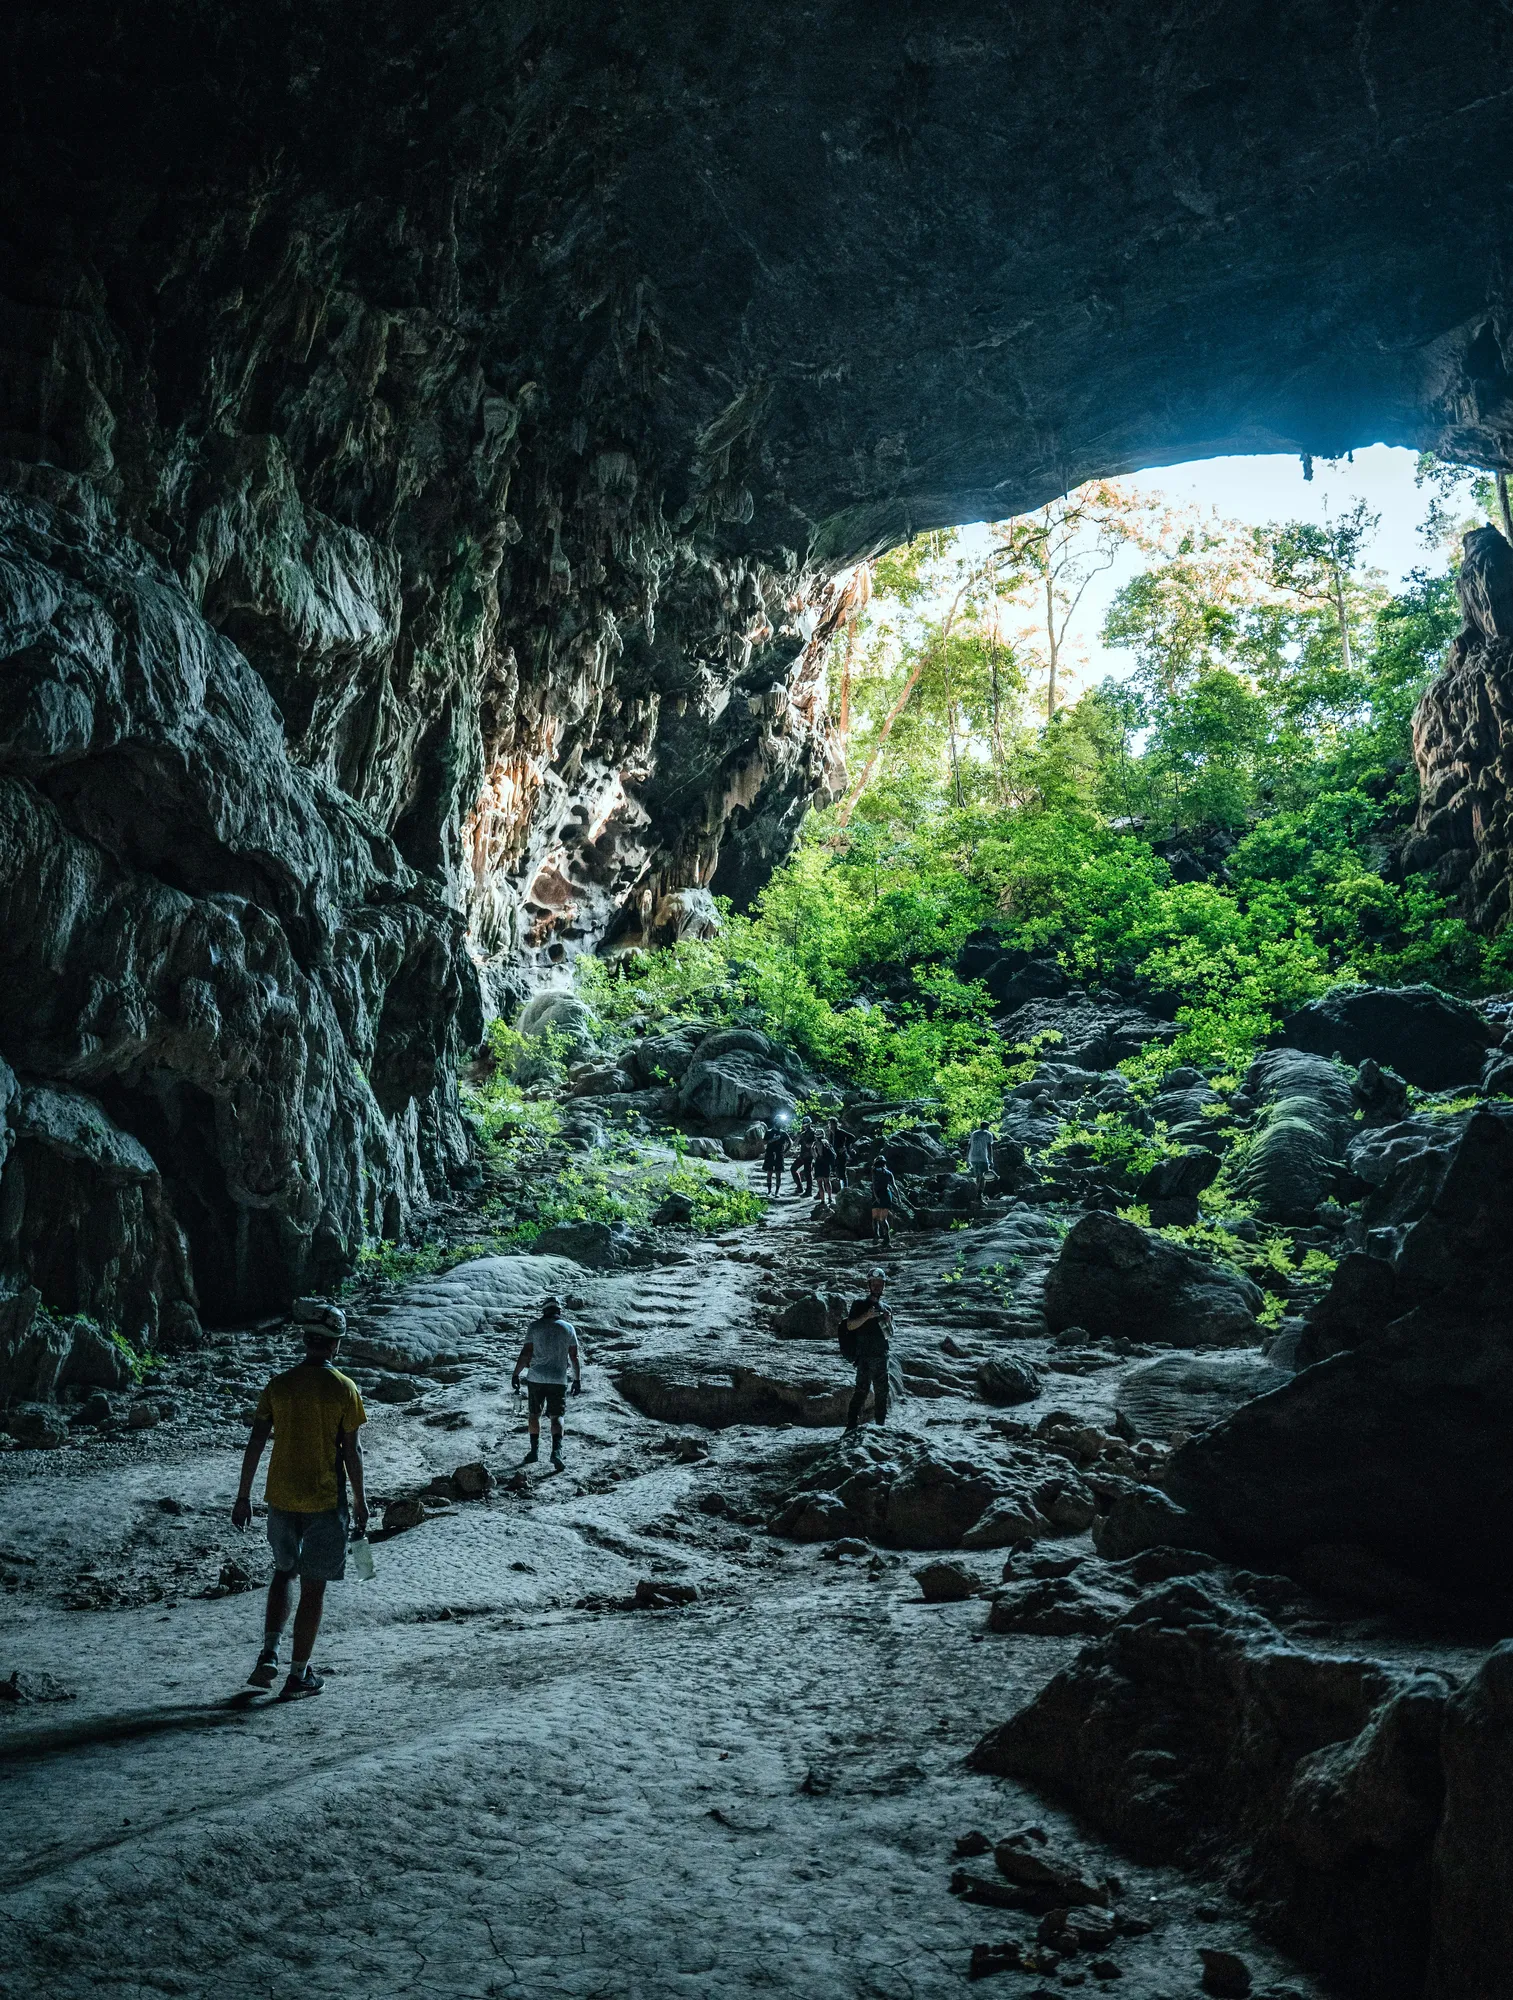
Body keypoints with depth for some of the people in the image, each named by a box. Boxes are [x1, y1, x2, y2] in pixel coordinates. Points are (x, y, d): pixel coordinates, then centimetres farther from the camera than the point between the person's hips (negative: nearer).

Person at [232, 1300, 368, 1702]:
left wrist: (243, 1496, 7)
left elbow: (255, 1444, -1)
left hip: (281, 1498, 3)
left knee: (283, 1572, 23)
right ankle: (299, 1675, 12)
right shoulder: (344, 1389, -10)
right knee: (314, 1586, 7)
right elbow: (351, 1451, -8)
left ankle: (269, 1654, 11)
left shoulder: (279, 1385, -1)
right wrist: (359, 1501, 3)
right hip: (325, 1500, -3)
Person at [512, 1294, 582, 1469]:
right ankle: (556, 1451, -17)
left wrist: (516, 1374, 1)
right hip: (558, 1380, 0)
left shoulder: (535, 1326, 0)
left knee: (534, 1414, 16)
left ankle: (534, 1450, 20)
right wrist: (577, 1379, 8)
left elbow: (526, 1353, -5)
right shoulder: (568, 1327, 3)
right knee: (557, 1416, 2)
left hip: (536, 1378, 0)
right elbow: (574, 1356, 2)